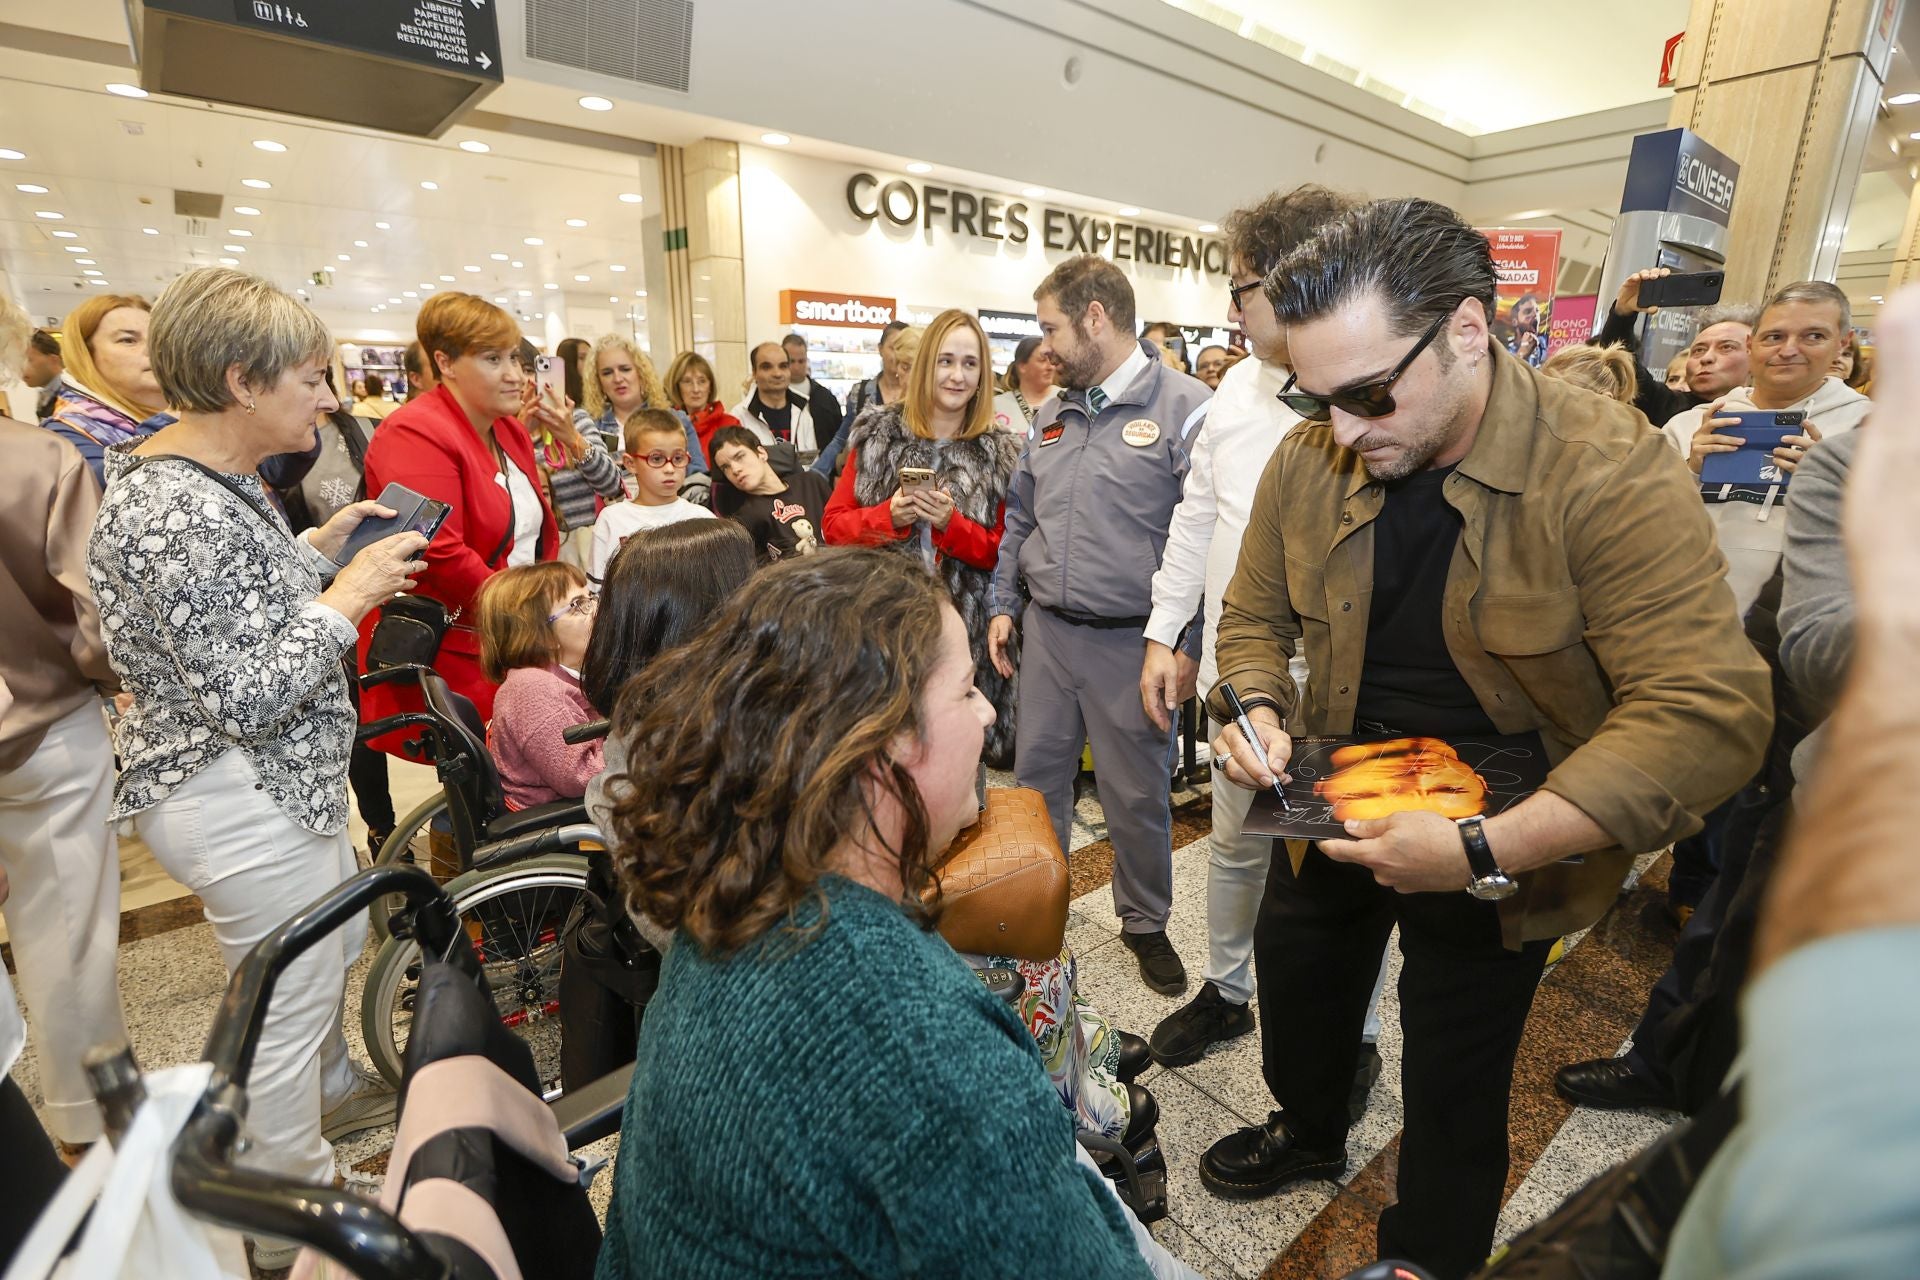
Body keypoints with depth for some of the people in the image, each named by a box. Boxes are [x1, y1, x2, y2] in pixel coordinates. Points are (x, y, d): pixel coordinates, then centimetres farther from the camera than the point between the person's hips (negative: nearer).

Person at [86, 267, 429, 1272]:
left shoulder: (212, 478, 4)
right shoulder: (174, 512, -27)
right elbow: (244, 699, -28)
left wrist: (321, 545, 4)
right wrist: (348, 593, -21)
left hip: (284, 782, 10)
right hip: (243, 804, -10)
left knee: (338, 943, 28)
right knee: (288, 1007, 10)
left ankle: (331, 1089, 55)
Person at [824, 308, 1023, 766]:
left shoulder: (999, 453, 4)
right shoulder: (877, 433, 4)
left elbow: (1000, 552, 3)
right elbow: (834, 524, 4)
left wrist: (951, 523, -14)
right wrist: (890, 515, -14)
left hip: (961, 626, 0)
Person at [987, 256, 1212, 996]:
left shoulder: (1183, 408, -10)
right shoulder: (1053, 415, 12)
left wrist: (1184, 647, -15)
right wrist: (1003, 605, 12)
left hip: (1130, 643, -5)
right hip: (1045, 630, 6)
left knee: (1137, 795, 10)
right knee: (1036, 774, 16)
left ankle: (1144, 921, 34)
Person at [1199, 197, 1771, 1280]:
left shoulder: (1610, 472, -25)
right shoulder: (1310, 462, -10)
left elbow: (1712, 711, -29)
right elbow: (1257, 616, 3)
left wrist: (1485, 851, -37)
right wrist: (1256, 709, -17)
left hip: (1500, 841, -4)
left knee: (1456, 1089, 14)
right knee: (1298, 986, 24)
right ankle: (1309, 1135, 57)